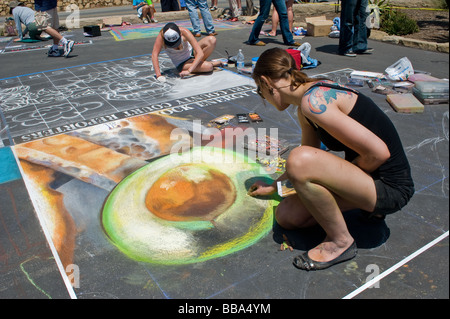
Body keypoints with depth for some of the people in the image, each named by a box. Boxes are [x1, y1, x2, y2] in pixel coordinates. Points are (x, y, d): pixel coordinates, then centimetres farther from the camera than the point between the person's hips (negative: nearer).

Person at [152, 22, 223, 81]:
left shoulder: (184, 32, -27)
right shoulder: (161, 36, -27)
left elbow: (200, 53, -32)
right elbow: (154, 55, -31)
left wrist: (189, 71, -42)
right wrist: (158, 75, -43)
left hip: (191, 53, 2)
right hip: (181, 64, -2)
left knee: (212, 40, -25)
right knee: (208, 67, -31)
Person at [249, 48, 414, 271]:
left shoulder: (312, 101, -23)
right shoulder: (311, 99, 8)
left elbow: (378, 152, -27)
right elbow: (312, 158, 23)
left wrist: (345, 176, -9)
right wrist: (273, 187, 32)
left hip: (388, 187, -9)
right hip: (368, 176, 9)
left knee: (299, 160, -31)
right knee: (286, 216, 4)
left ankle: (341, 242, -9)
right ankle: (367, 206, 17)